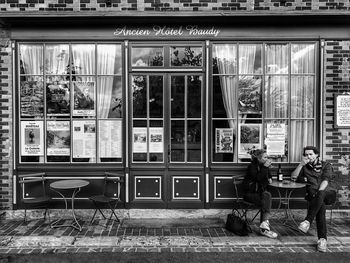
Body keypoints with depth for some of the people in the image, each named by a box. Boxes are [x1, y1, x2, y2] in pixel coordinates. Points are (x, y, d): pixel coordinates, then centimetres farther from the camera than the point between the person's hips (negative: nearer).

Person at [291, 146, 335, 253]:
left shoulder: (326, 165, 14)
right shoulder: (304, 167, 21)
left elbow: (325, 180, -3)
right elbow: (293, 177, 7)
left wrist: (319, 192, -19)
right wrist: (301, 164, -2)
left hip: (326, 193, -1)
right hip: (312, 194, 1)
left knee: (320, 194, -38)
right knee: (321, 204, -33)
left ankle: (307, 221, -45)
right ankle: (322, 239, -39)